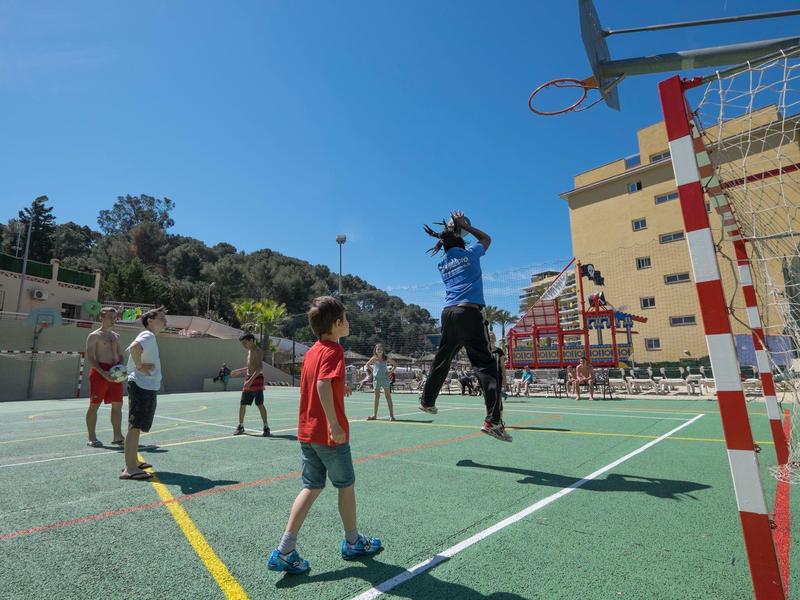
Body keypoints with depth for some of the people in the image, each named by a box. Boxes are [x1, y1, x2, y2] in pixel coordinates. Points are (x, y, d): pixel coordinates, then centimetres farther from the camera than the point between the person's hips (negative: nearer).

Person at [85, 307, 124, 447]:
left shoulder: (116, 336, 17)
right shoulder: (94, 336, -3)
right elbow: (90, 358, -10)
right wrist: (103, 372, -21)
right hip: (100, 372, -6)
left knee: (117, 404, 7)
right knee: (94, 405, 1)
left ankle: (117, 436, 14)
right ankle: (92, 438, 10)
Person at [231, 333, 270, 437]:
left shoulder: (257, 351, -12)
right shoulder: (249, 351, 16)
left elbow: (260, 368, -23)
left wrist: (251, 380, -31)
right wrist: (239, 371, 31)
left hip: (257, 379, -9)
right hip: (248, 379, 9)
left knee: (260, 404, -9)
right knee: (242, 404, 11)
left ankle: (266, 427, -3)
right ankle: (241, 426, 24)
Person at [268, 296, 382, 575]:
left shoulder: (311, 351, 9)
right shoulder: (334, 350, -17)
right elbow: (322, 384, -30)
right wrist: (335, 424, -30)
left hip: (306, 431, 8)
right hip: (329, 433, -7)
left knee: (312, 487, 15)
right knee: (346, 485, 12)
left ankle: (285, 551, 13)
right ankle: (353, 542, 31)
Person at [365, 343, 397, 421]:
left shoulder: (386, 358, 1)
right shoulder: (374, 358, 1)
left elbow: (395, 364, 9)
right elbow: (367, 365, 16)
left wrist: (390, 372, -1)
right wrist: (373, 370, 4)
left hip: (385, 378, -1)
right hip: (376, 378, 1)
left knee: (388, 396, -2)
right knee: (376, 396, 8)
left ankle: (391, 415, -2)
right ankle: (374, 415, 15)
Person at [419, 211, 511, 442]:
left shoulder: (443, 264, 18)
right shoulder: (469, 253, 7)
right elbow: (486, 239, 27)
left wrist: (446, 236, 38)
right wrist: (464, 225, 29)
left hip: (448, 313, 6)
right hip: (469, 312, -6)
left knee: (441, 361, 20)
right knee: (485, 365, -10)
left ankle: (427, 401, 36)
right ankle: (493, 420, -19)